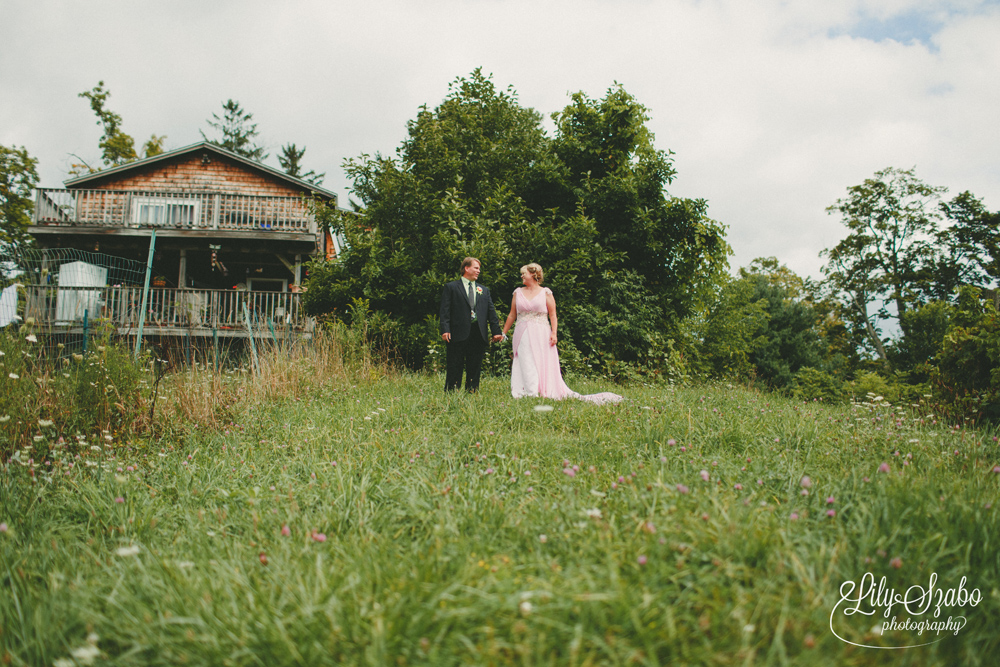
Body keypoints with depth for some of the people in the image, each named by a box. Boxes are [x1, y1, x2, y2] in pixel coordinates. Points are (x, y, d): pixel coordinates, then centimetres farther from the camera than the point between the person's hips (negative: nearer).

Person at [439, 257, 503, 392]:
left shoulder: (484, 290, 19)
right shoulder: (451, 287, 7)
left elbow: (491, 311, 15)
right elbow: (445, 310, -1)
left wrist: (496, 331, 4)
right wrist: (445, 330, -13)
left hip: (478, 335, 4)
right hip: (458, 334, -4)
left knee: (475, 368, 6)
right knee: (455, 368, -1)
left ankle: (472, 392, 12)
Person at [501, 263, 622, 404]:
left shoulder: (545, 293, 2)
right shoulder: (518, 292, 12)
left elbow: (553, 315, -2)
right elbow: (512, 315, 16)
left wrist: (554, 333, -13)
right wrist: (503, 333, 13)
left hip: (541, 335, -3)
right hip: (523, 336, 3)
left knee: (543, 365, -5)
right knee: (526, 366, -2)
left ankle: (545, 392, -3)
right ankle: (530, 393, 1)